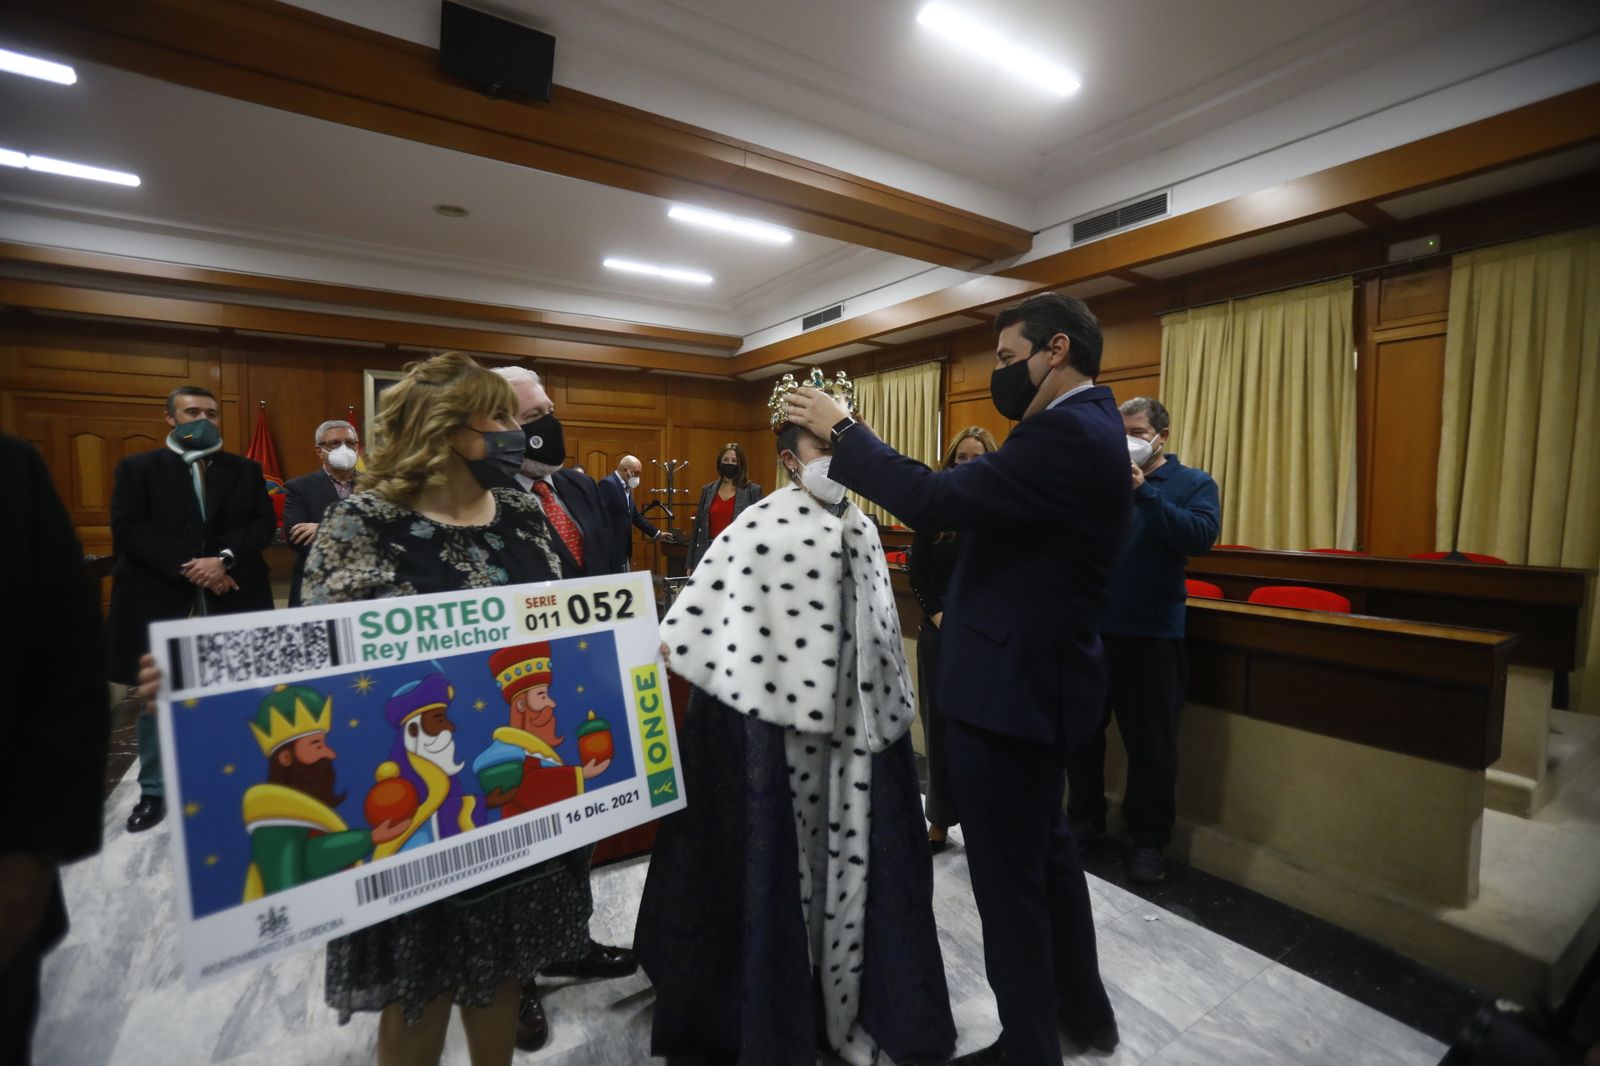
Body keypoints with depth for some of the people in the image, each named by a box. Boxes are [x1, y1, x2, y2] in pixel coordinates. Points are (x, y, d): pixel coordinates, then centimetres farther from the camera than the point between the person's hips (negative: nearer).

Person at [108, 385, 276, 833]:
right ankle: (154, 791, 22)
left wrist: (225, 558, -15)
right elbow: (128, 529, -6)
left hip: (232, 590, 1)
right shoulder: (137, 468, 5)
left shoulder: (246, 470, 9)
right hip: (159, 593, -1)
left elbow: (265, 523, 1)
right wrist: (188, 568, -16)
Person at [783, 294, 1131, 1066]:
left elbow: (937, 501, -30)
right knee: (1045, 849, 25)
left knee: (1009, 876, 8)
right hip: (1038, 676, 11)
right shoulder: (1086, 425, 12)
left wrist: (843, 430, -18)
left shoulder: (1067, 434, -22)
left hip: (1009, 688, -11)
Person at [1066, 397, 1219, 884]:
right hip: (1090, 625, 3)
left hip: (1152, 632, -2)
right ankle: (1085, 820, 32)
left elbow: (1201, 536, -17)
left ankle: (1149, 839, 27)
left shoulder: (1193, 483, 2)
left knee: (1150, 742, 9)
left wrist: (1144, 491, -19)